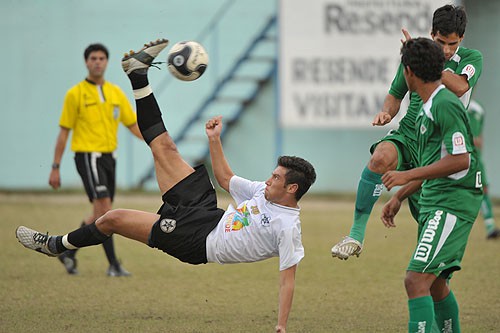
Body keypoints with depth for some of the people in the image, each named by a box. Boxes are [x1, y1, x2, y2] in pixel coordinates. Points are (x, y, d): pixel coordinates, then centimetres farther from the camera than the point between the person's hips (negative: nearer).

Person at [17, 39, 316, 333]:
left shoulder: (288, 227, -18)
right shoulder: (265, 191, 4)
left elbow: (288, 277, -20)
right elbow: (225, 178, 20)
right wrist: (214, 139, 14)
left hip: (197, 242, -7)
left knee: (112, 219, -5)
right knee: (165, 148, 5)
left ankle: (56, 245, 20)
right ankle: (138, 74, 19)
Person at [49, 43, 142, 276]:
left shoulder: (116, 93, 10)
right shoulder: (75, 94, -4)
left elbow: (133, 124, 12)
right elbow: (64, 132, -1)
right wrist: (55, 168, -4)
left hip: (108, 156, 6)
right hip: (87, 155, -6)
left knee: (99, 216, 12)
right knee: (104, 209, -16)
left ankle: (69, 252, 28)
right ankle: (113, 264, -14)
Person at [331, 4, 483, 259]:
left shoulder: (471, 58, -1)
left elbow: (459, 87, -22)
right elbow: (395, 95, 16)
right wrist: (386, 112, -6)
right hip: (406, 138, 1)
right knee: (381, 157, -35)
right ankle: (356, 235, -35)